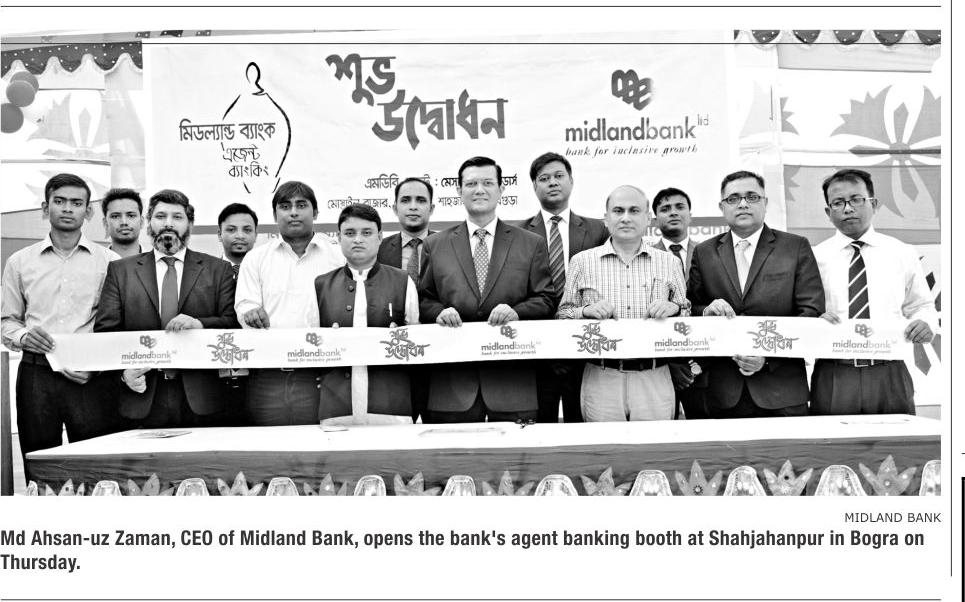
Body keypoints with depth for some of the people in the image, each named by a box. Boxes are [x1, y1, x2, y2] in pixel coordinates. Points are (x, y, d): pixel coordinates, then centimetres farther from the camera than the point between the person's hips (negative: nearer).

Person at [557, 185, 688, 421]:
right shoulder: (582, 261, 6)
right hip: (600, 379, -1)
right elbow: (562, 316, 7)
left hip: (655, 379, 1)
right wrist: (586, 311, -12)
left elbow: (690, 317, 12)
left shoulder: (669, 262, 10)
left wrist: (675, 308, -8)